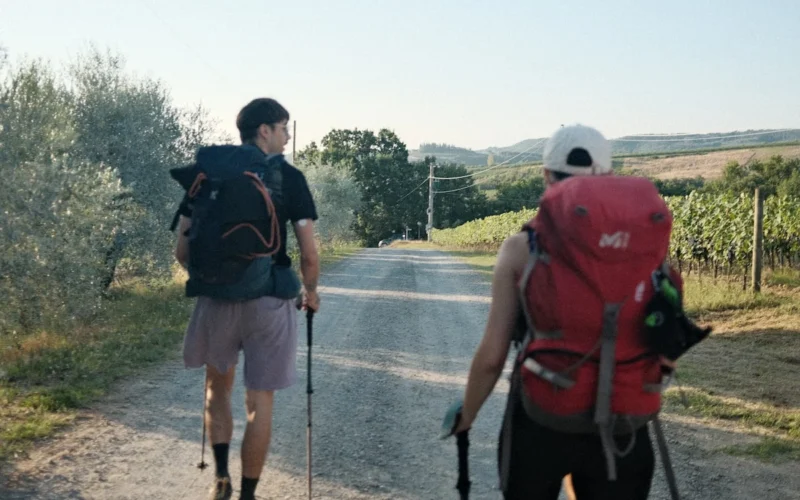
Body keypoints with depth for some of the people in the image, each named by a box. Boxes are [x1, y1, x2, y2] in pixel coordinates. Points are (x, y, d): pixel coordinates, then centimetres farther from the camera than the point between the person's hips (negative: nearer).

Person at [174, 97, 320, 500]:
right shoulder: (289, 178, -3)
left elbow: (182, 249, 5)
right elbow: (309, 255, -6)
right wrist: (311, 291, 13)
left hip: (218, 296, 3)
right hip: (269, 300, -2)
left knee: (217, 385, 24)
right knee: (259, 401, 8)